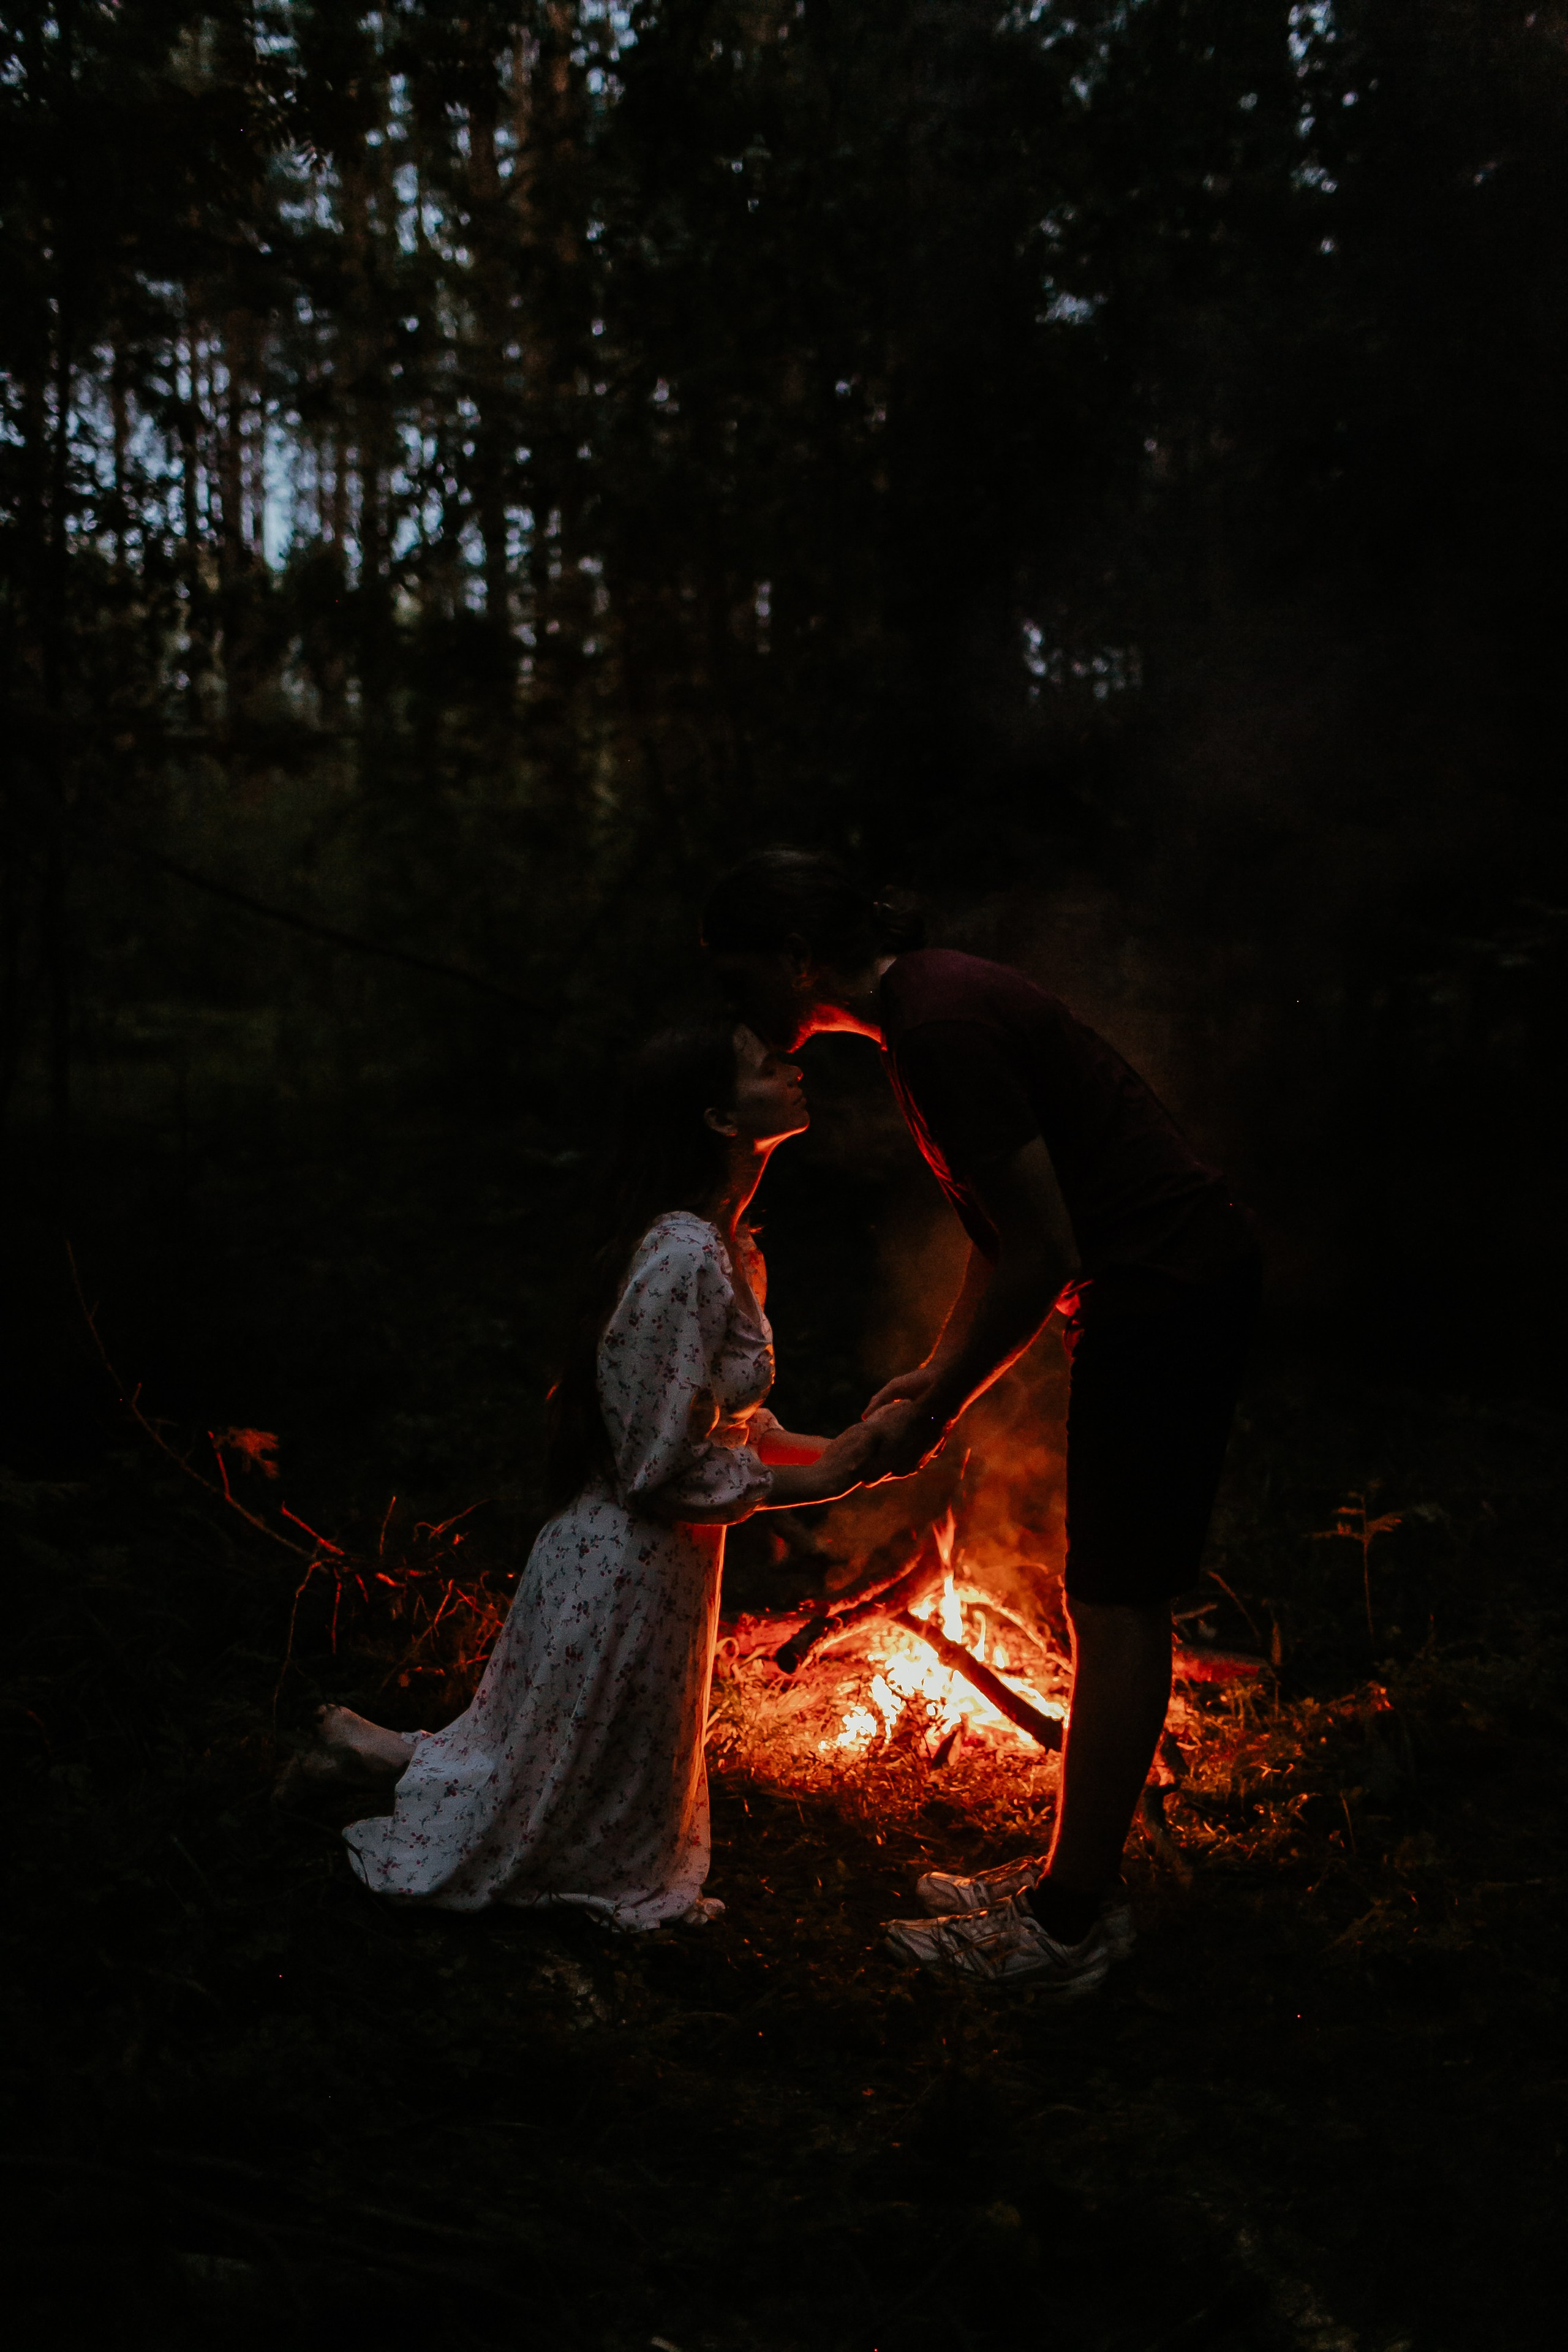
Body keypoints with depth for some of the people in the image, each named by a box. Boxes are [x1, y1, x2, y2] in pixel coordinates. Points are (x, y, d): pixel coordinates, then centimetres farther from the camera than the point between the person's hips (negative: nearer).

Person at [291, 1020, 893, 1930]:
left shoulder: (727, 1248, 5)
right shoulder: (686, 1259, -26)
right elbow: (662, 1464, -25)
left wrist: (828, 1449, 1)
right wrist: (805, 1480, -18)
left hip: (663, 1558, 9)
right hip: (626, 1569, -9)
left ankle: (366, 1743, 32)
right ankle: (370, 1748, 24)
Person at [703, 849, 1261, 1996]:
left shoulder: (939, 1024, -21)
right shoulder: (933, 1001, 11)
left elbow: (1040, 1254, -22)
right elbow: (1007, 1231, 18)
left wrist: (935, 1414, -12)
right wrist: (934, 1371, 16)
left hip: (1169, 1288, -10)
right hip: (1181, 1279, 10)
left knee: (1118, 1604, -4)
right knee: (1114, 1596, 14)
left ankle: (1068, 1925, 7)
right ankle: (1078, 1879, 26)